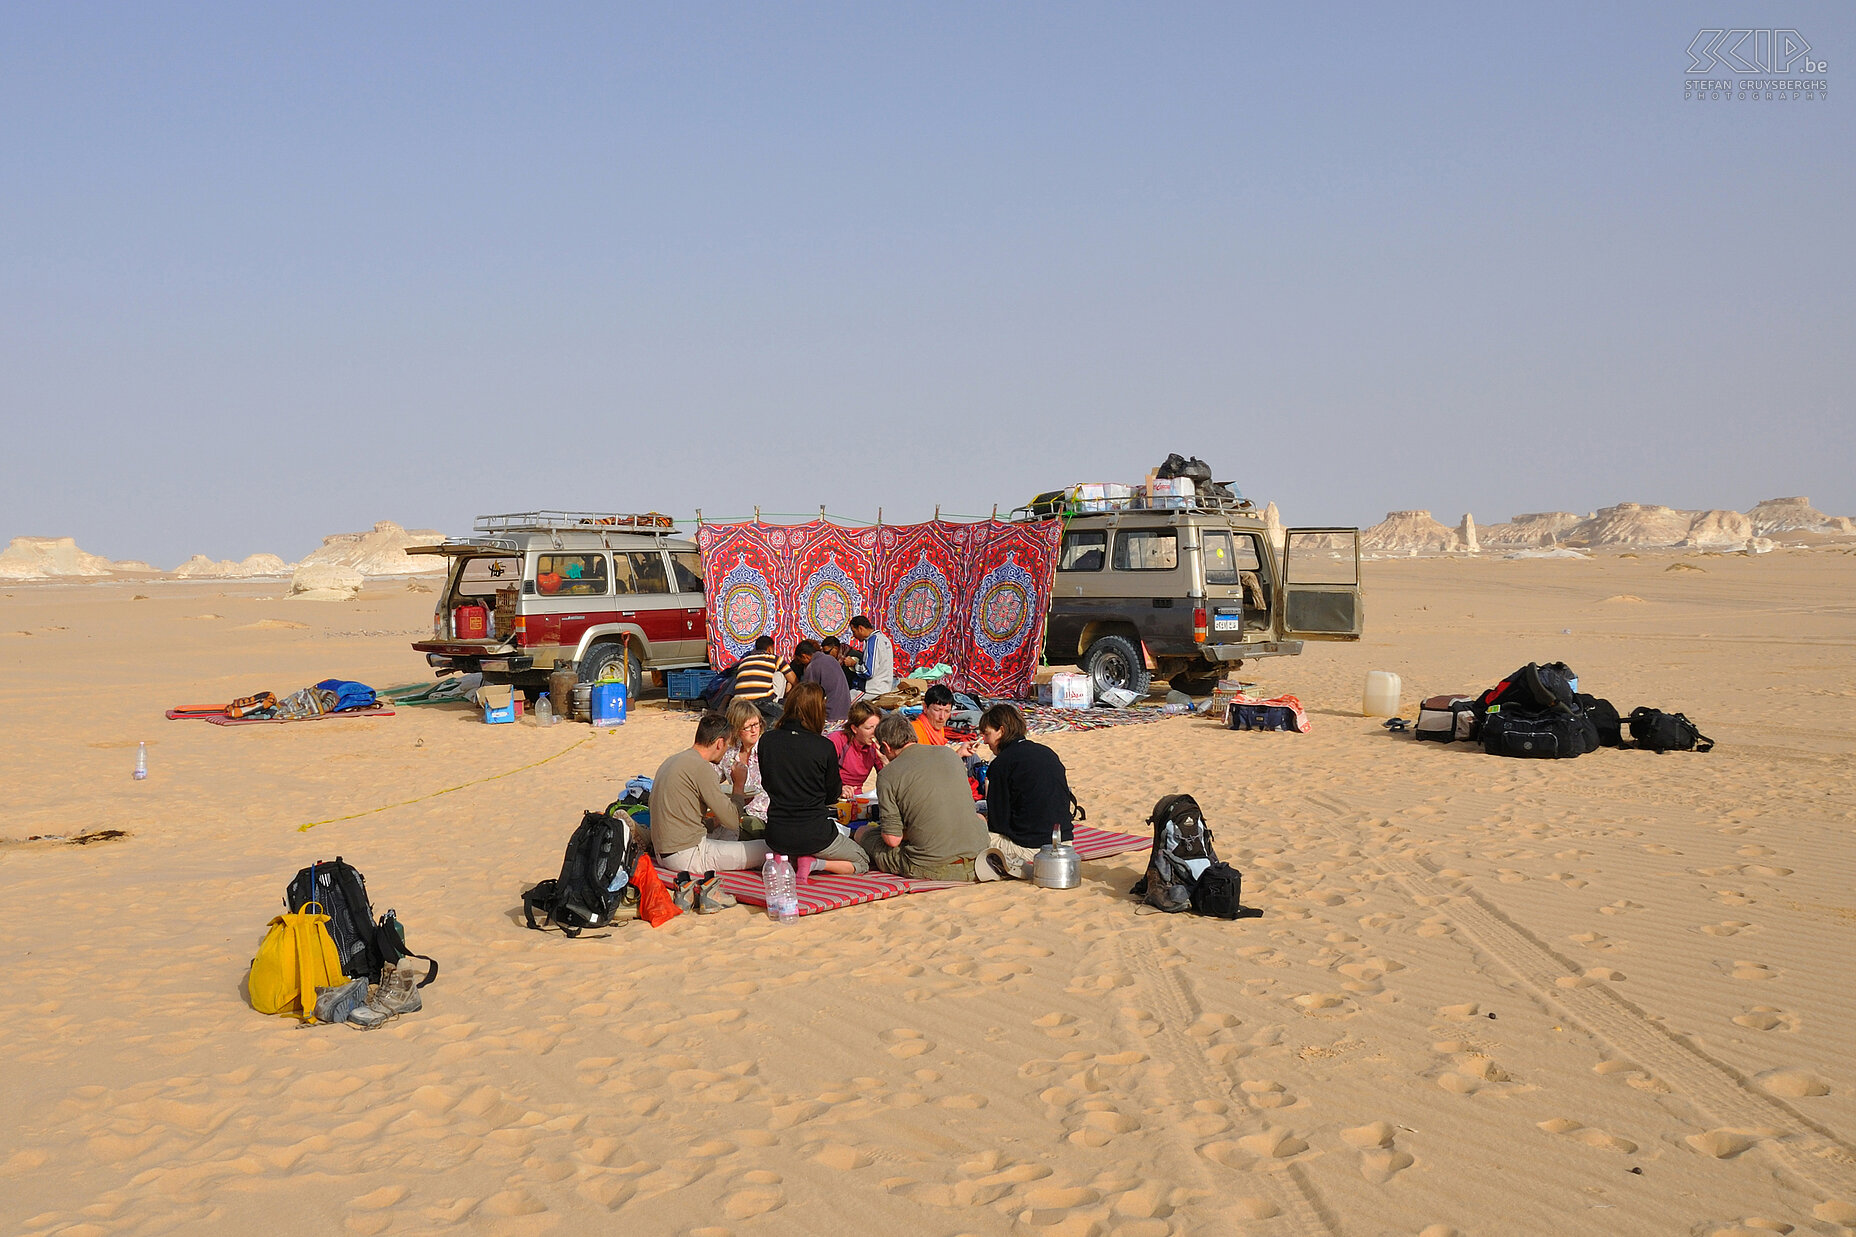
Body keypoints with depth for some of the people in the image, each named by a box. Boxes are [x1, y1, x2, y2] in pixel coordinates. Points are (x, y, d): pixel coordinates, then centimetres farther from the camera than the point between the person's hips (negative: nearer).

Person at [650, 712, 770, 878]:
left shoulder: (671, 761, 12)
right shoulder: (701, 767, -16)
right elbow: (732, 821, -14)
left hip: (663, 854, 10)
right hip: (687, 856, -10)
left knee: (726, 832, 32)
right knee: (767, 850, -10)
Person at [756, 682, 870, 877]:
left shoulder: (767, 741, -4)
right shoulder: (824, 747, -14)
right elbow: (832, 797, -2)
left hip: (777, 836, 5)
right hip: (814, 834, -4)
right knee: (862, 862, 21)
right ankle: (814, 863, -5)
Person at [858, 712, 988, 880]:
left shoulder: (887, 775, -7)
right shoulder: (949, 754, 8)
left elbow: (892, 839, -10)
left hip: (933, 869, -4)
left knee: (863, 833, 17)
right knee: (980, 817, 40)